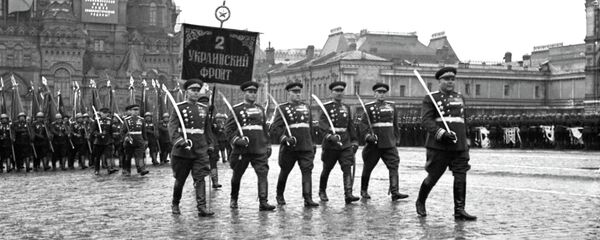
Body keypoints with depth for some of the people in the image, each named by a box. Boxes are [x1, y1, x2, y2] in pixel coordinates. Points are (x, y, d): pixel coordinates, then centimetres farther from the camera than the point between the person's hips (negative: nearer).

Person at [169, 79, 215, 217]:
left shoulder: (204, 109, 12)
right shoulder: (179, 107, -2)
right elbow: (172, 126, -13)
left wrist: (210, 145, 19)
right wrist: (178, 140, -29)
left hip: (200, 150, 3)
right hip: (182, 150, -3)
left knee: (200, 179, -9)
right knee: (180, 180, 9)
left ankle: (202, 207, -14)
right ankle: (175, 204, 29)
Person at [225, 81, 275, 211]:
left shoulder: (260, 109, 14)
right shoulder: (237, 109, 0)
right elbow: (228, 128, -2)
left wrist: (267, 144, 17)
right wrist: (236, 139, -15)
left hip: (260, 149, 3)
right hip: (242, 149, -3)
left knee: (263, 173, -10)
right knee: (237, 175, 9)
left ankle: (263, 202, -12)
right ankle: (233, 199, 29)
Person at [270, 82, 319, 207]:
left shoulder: (306, 107, 16)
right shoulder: (282, 108, -1)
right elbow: (274, 128, -10)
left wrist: (312, 143, 22)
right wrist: (284, 138, -26)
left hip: (306, 146, 3)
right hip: (289, 147, -3)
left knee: (307, 171, -10)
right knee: (284, 172, 9)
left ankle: (308, 198, -14)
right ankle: (279, 196, 29)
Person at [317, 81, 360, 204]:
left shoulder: (346, 107, 13)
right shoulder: (326, 107, -4)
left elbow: (350, 125, 20)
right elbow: (322, 123, -17)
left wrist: (354, 141, 16)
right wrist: (330, 134, -33)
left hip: (346, 143, 4)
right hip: (330, 143, -3)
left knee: (347, 168, -12)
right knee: (327, 169, 10)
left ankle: (348, 194, -19)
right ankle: (322, 191, 30)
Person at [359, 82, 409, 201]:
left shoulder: (391, 105, 13)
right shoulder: (369, 107, 1)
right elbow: (363, 123, -7)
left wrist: (396, 137, 19)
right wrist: (367, 135, -22)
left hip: (389, 143, 3)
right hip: (374, 144, -3)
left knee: (394, 165, -11)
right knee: (368, 167, 7)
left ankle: (394, 192, -16)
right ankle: (364, 191, 23)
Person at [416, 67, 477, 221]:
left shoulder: (460, 98, 18)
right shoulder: (431, 98, 0)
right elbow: (426, 120, -11)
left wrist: (465, 142, 23)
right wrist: (441, 133, -24)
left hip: (459, 146, 5)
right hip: (438, 146, -5)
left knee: (461, 177, -4)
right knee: (433, 176, 4)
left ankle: (459, 210, -1)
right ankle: (420, 202, 26)